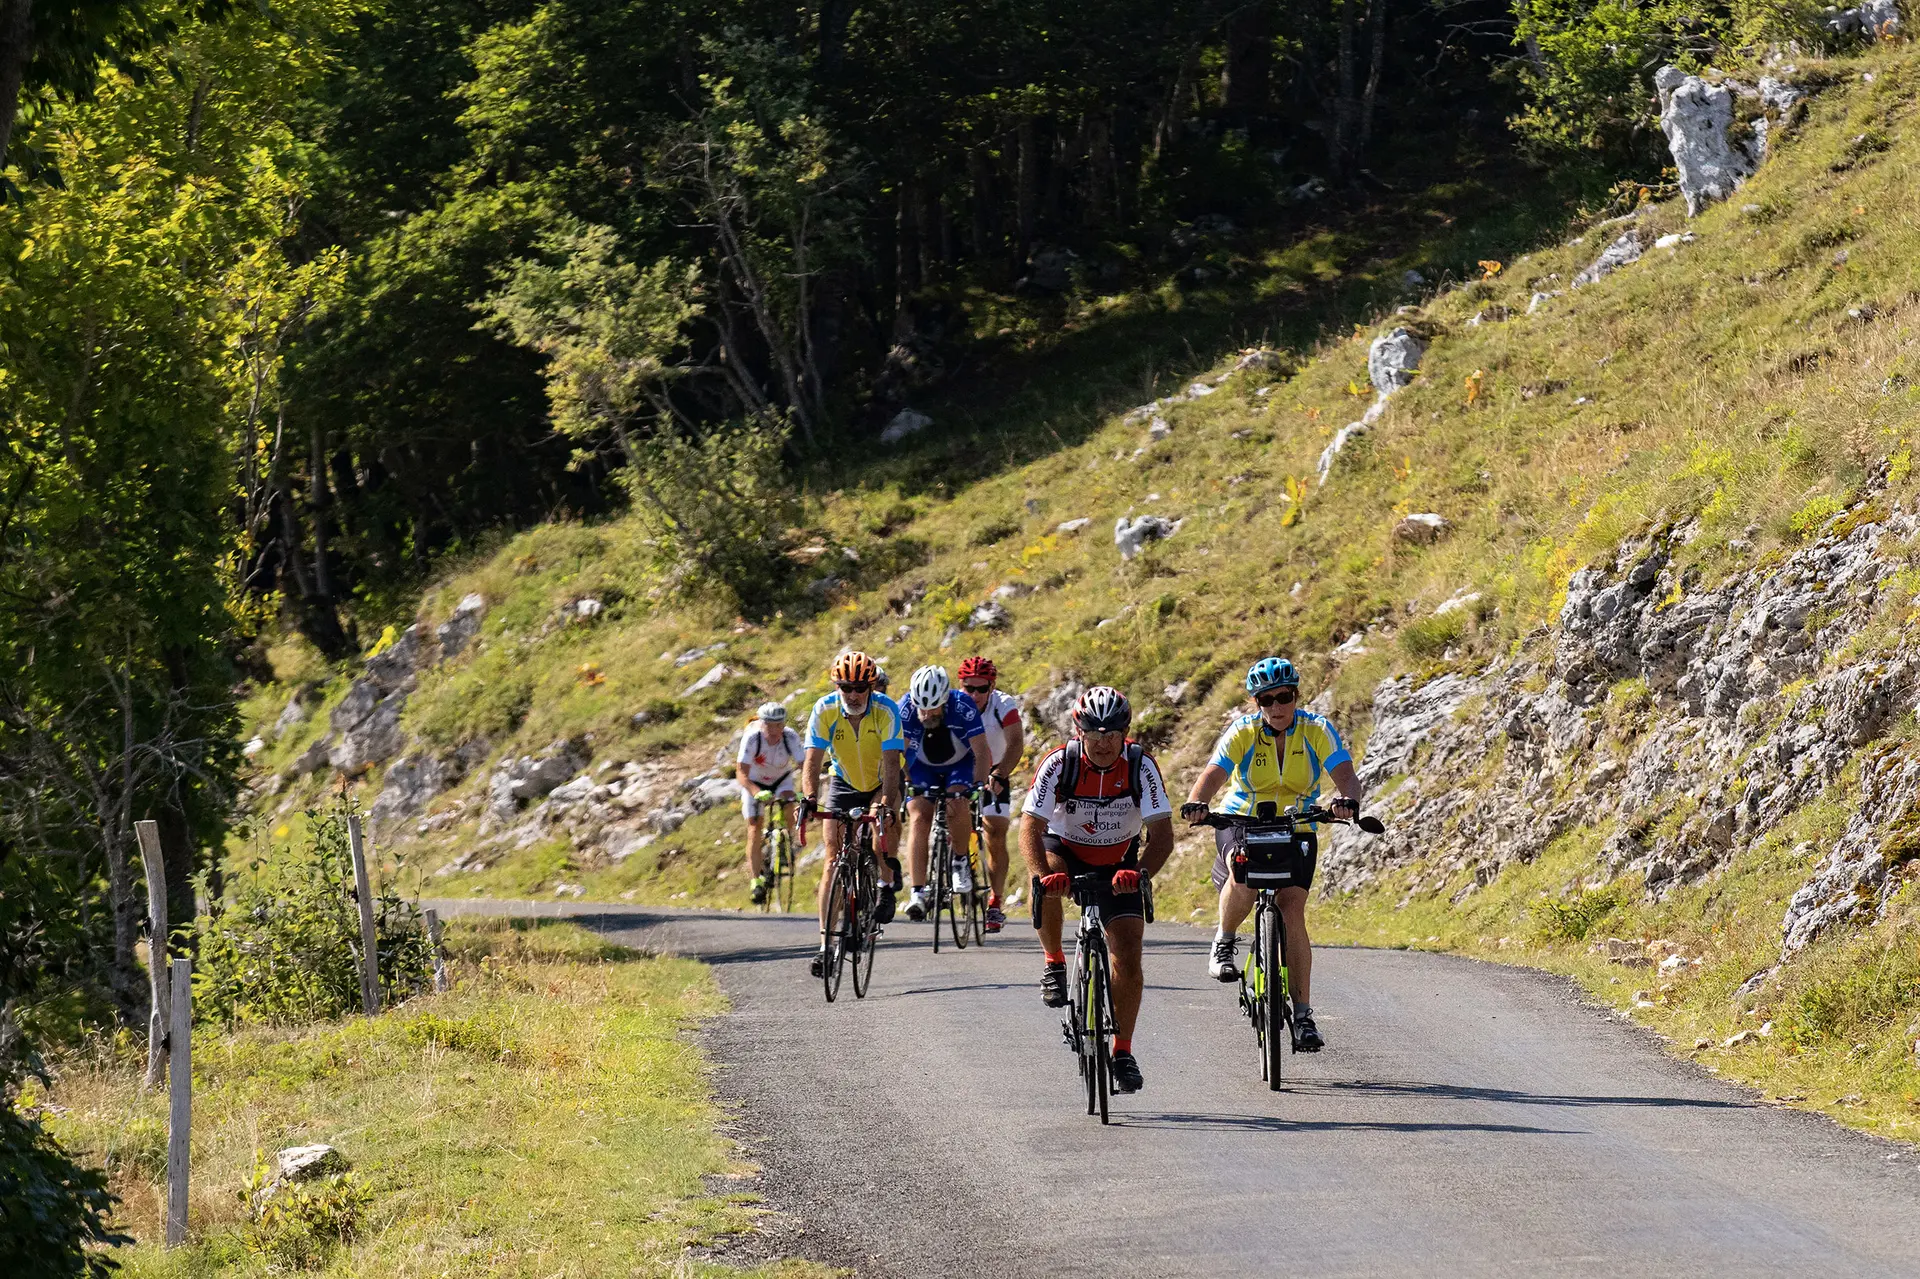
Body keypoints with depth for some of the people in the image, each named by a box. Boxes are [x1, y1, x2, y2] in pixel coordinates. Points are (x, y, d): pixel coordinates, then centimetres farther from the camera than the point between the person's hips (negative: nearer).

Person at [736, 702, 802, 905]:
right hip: (754, 782, -1)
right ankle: (757, 880, -3)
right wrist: (756, 792, -55)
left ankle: (787, 841, 5)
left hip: (781, 779, 1)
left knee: (788, 808, -27)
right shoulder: (752, 737, -32)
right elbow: (741, 772, -37)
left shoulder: (791, 737, -29)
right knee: (755, 829, -11)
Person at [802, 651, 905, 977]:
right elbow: (812, 760, -28)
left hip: (881, 782, -1)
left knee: (880, 817, -33)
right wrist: (810, 798, -45)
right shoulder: (825, 710, -22)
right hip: (844, 785, 1)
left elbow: (891, 763, -34)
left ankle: (888, 879, -2)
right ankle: (826, 942, -11)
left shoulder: (886, 710, -27)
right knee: (833, 859, -10)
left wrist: (887, 805, -48)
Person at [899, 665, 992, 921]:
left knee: (957, 806, -29)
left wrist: (979, 785, -43)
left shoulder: (963, 706, -32)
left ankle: (960, 862, -2)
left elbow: (981, 752, -30)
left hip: (960, 764, -1)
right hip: (923, 768, 1)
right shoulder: (907, 708, -27)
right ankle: (918, 894, -19)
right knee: (918, 819, -18)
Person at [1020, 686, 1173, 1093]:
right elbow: (1030, 828, -27)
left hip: (1119, 862, 1)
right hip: (1066, 850, -1)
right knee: (1047, 884, -37)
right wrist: (1043, 875, -46)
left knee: (1128, 957, -8)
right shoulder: (1059, 764, -24)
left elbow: (1162, 833, -24)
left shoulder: (1141, 766, -22)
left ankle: (1123, 1051, 7)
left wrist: (1140, 873, -44)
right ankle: (1054, 964, -13)